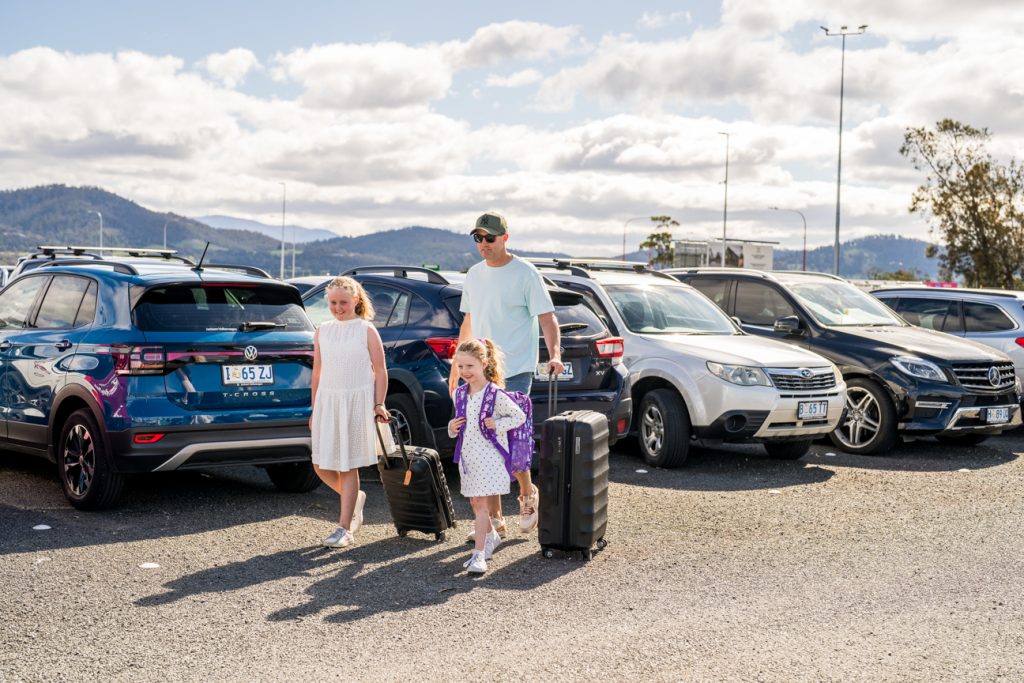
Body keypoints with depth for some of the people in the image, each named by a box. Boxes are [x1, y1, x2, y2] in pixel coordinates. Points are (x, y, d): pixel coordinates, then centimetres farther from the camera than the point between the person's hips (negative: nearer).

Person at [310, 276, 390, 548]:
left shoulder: (367, 331, -2)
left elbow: (380, 372, -1)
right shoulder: (322, 332, 8)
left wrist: (379, 405, -10)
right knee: (322, 466, 4)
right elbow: (317, 372, 12)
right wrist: (314, 410, 12)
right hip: (328, 401, 4)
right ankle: (355, 498, 31)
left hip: (357, 402, -4)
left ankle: (344, 529, 6)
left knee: (348, 465, -1)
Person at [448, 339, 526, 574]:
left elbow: (519, 417, -6)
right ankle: (491, 536, 39)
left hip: (489, 455, -6)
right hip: (467, 455, 6)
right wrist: (452, 427, 0)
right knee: (475, 502, 15)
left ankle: (479, 554, -9)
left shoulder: (496, 395, -13)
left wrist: (497, 424, -19)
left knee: (481, 504, -10)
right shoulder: (459, 394, 6)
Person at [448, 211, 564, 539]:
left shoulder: (525, 273, -7)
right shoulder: (474, 275, 13)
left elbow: (547, 317, -12)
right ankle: (494, 519, 13)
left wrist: (555, 355, -27)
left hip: (516, 370, -6)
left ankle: (528, 494, 19)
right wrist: (457, 364, 21)